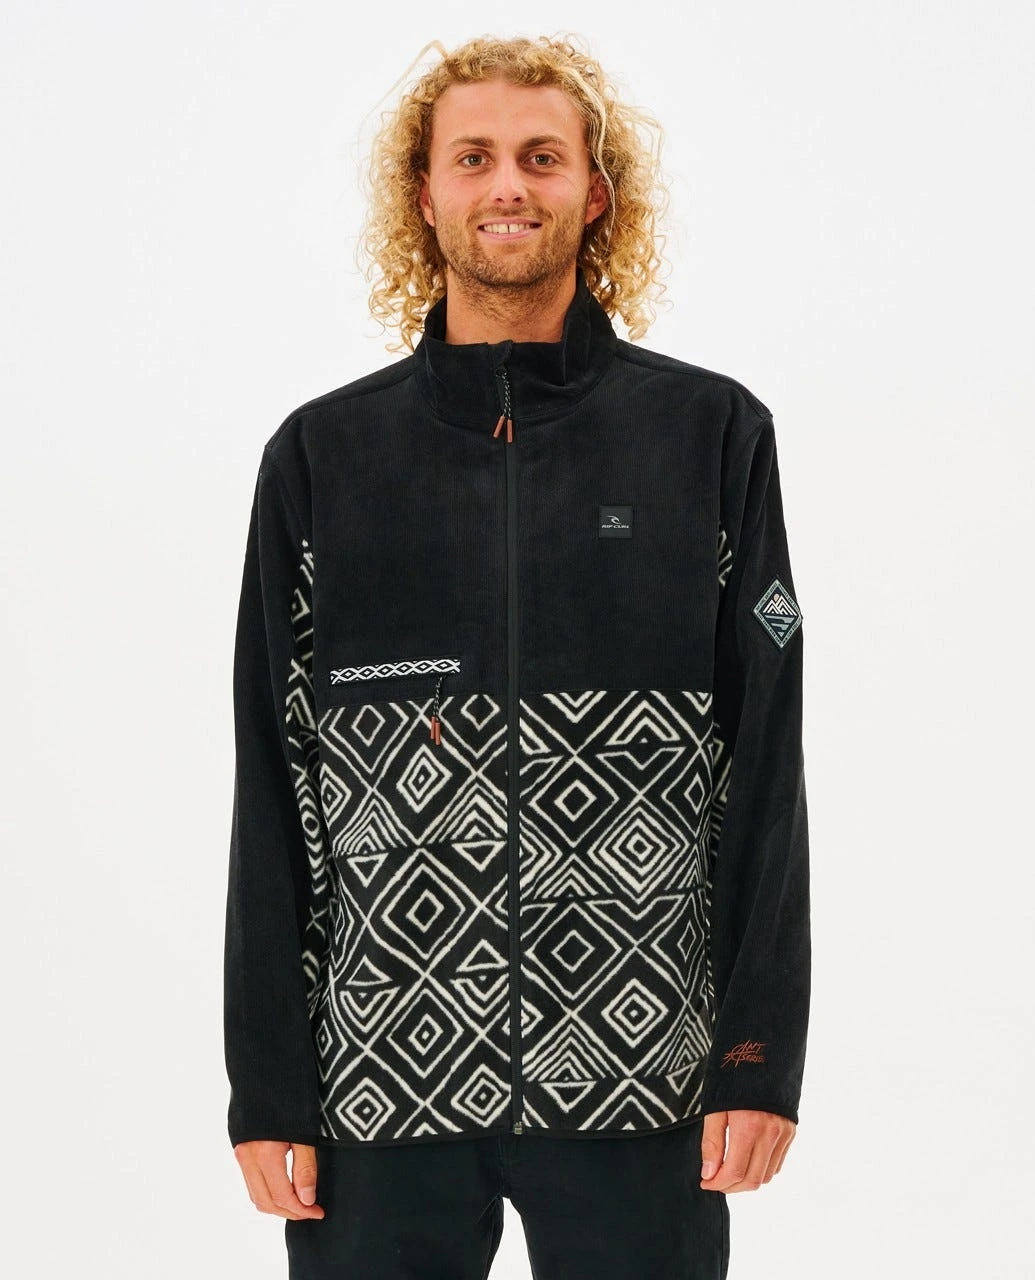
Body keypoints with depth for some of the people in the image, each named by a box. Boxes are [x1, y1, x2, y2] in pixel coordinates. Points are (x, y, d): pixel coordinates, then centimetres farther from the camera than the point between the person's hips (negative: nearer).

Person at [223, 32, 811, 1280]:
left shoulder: (713, 434, 4)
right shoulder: (323, 455, 6)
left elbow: (768, 760, 3)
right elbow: (273, 785, 6)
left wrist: (761, 1053, -4)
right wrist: (266, 1084, 2)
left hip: (640, 1081, -1)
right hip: (381, 1082, 1)